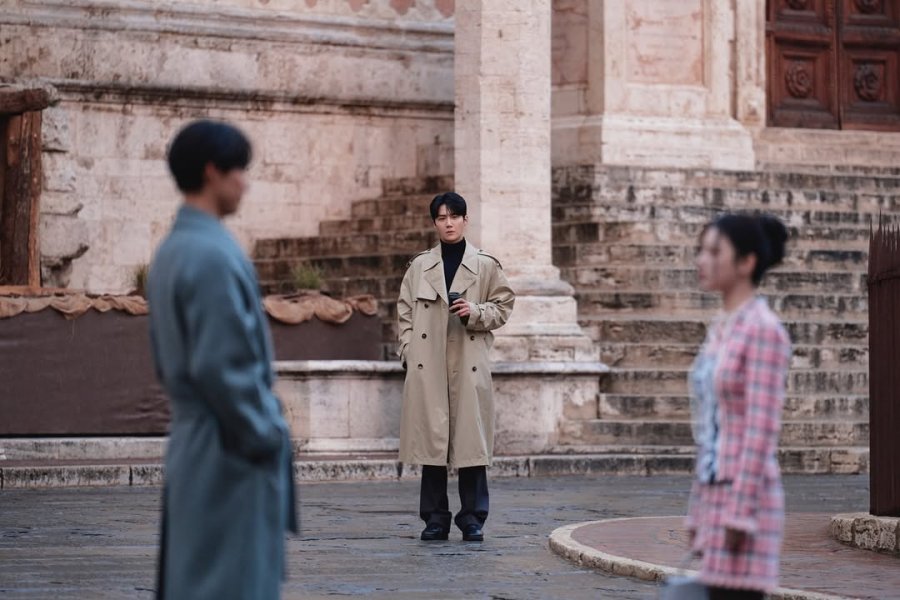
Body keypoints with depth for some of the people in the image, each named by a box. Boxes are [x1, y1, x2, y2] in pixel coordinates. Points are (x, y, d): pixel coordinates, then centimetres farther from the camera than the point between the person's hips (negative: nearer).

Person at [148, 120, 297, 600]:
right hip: (228, 449, -10)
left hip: (192, 437, 10)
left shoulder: (171, 250, 11)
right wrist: (266, 435, -12)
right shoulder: (214, 255, -19)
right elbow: (223, 367, -22)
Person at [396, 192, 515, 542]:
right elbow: (405, 313, 11)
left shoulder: (485, 266, 7)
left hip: (469, 365, -1)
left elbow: (503, 306, 9)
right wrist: (408, 352, 0)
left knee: (470, 439, -4)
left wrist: (475, 312, -9)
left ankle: (473, 518, 4)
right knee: (430, 438, 0)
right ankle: (435, 519, 7)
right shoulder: (419, 266, 11)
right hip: (428, 366, 1)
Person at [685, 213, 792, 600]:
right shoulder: (722, 331, 16)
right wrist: (700, 511, 18)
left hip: (745, 499, -9)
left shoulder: (764, 330, -12)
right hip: (719, 497, 9)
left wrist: (740, 514, -21)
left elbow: (762, 429, -18)